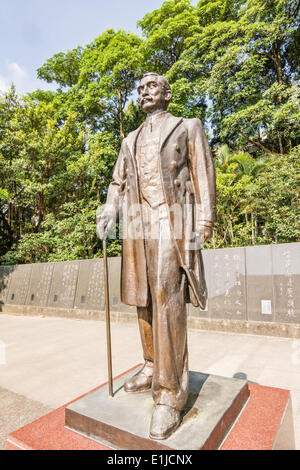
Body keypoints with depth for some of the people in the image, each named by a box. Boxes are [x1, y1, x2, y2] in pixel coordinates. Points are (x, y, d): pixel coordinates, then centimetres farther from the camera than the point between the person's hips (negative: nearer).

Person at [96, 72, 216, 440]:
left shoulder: (188, 127, 14)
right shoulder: (130, 140, 26)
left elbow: (203, 176, 4)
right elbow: (118, 182, 21)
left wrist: (203, 226, -8)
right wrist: (109, 211, 1)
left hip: (172, 222, -5)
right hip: (137, 226, 5)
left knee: (167, 301, -13)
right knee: (144, 301, 7)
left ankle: (170, 393, -2)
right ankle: (153, 367, 23)